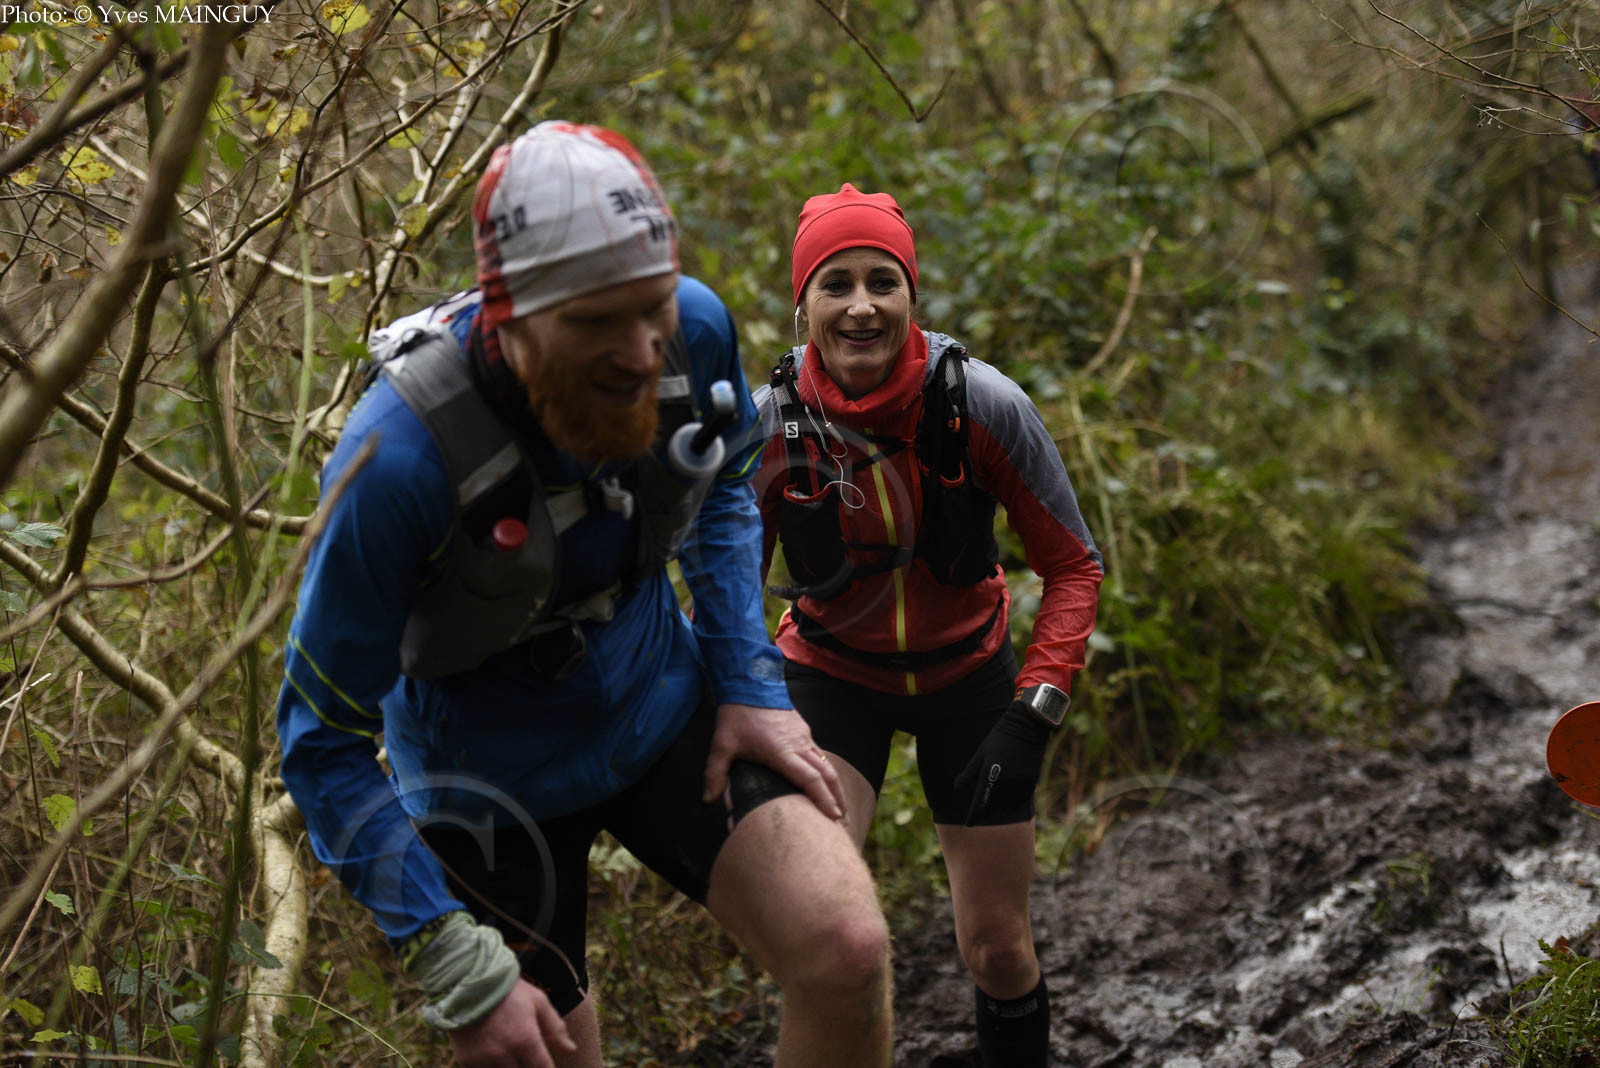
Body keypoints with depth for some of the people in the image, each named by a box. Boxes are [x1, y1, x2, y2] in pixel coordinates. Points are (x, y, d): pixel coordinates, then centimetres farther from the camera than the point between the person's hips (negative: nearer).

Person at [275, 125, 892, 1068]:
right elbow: (325, 741, -22)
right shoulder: (403, 454, -32)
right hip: (490, 771, -3)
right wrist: (463, 974, -24)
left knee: (848, 950, -17)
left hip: (665, 707, 3)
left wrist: (752, 686, -3)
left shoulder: (695, 330, -19)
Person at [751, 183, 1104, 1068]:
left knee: (998, 952, 6)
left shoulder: (983, 406, -24)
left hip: (967, 671, 0)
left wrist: (1033, 712, -22)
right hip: (830, 672, 0)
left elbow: (1073, 566, -12)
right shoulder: (767, 427, -21)